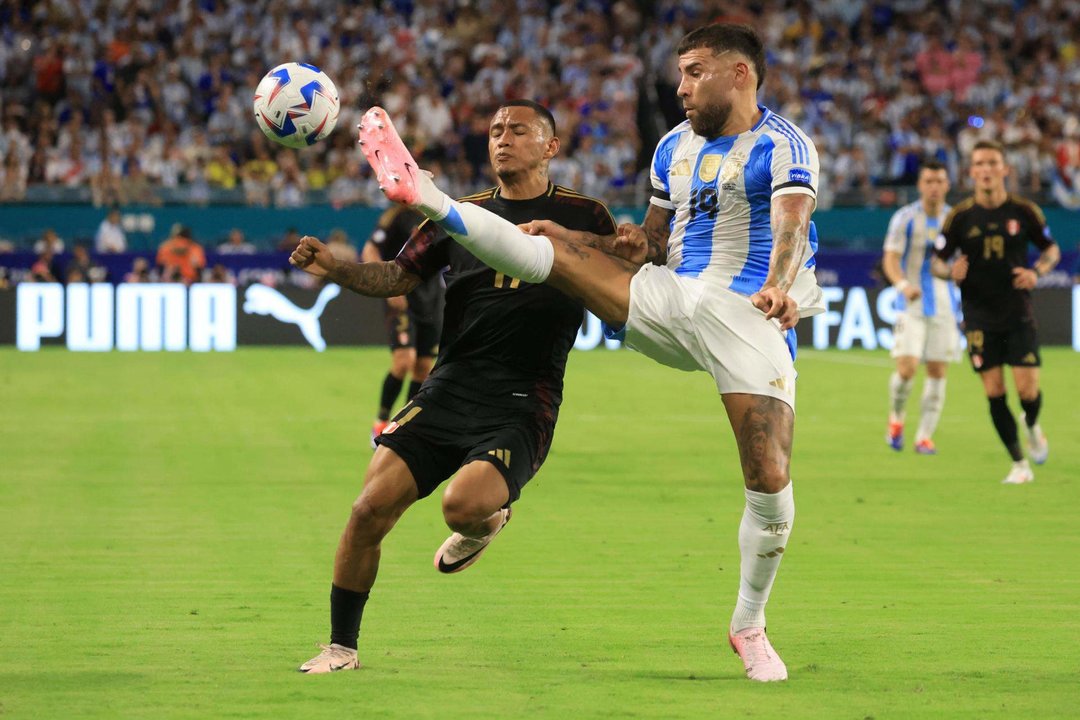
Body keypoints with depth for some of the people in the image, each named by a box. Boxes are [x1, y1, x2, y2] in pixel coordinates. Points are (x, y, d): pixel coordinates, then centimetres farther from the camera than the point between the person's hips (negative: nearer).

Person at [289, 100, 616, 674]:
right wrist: (335, 269, -3)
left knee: (463, 504, -29)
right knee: (371, 507, -10)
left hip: (521, 405, -3)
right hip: (448, 390, 4)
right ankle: (341, 647, 7)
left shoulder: (582, 216, 7)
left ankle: (487, 519, 11)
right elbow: (398, 277, 16)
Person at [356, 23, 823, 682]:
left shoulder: (784, 146, -5)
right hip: (671, 301, 5)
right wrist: (634, 241, 2)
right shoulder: (675, 147, 16)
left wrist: (781, 286, -42)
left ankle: (750, 626, 6)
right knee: (560, 246, -12)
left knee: (771, 484, -12)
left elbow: (792, 227, -22)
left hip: (750, 317, -5)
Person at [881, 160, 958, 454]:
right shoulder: (905, 218, -4)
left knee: (937, 372, 1)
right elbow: (890, 259, -11)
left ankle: (925, 436, 10)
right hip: (911, 305, -3)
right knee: (907, 368, -14)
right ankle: (896, 419, 13)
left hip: (943, 305, 3)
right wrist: (903, 285, -27)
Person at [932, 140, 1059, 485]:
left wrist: (1037, 271, -10)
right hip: (980, 319, 0)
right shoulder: (960, 216, -4)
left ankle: (1032, 426, 30)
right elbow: (937, 262, 3)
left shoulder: (1024, 211, -3)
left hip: (1019, 316, 0)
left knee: (1028, 389, -7)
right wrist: (951, 271, -20)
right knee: (994, 392, -3)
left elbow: (1052, 249, 10)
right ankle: (1019, 465, 10)